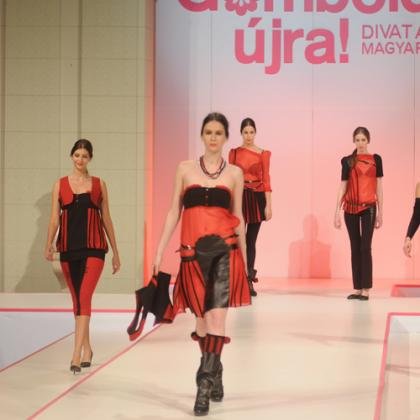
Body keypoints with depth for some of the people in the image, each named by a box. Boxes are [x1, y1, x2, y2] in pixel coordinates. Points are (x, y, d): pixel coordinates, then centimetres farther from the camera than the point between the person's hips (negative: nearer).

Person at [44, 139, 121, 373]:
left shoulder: (99, 185, 7)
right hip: (68, 248, 2)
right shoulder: (60, 184, 8)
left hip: (94, 248, -2)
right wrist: (49, 244, -14)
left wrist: (116, 252, 11)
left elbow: (106, 219, 10)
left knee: (85, 297, -14)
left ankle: (77, 355, -19)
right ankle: (87, 350, 25)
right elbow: (55, 217, 2)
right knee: (77, 300, 10)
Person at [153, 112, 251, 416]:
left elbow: (238, 217, 13)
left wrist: (244, 256, 13)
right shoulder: (186, 168, 9)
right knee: (202, 318, 6)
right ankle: (215, 375, 24)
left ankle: (204, 384, -11)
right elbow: (174, 212, 10)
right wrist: (160, 250, 5)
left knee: (217, 317, -13)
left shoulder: (234, 173, 9)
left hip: (224, 249, -1)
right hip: (193, 250, 1)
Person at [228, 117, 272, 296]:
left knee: (251, 240, 5)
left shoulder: (263, 154, 5)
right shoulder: (234, 152, 6)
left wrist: (268, 204, -3)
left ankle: (249, 282, 10)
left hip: (256, 198, 1)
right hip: (239, 197, -1)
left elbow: (266, 180, 3)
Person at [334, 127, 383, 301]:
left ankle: (366, 289, -4)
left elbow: (378, 187, 5)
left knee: (365, 247, -7)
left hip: (369, 207, -1)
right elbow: (342, 187, 4)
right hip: (351, 208, 2)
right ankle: (357, 288, 9)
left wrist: (380, 212, 2)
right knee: (355, 248, 5)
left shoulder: (375, 159, 4)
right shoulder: (347, 161, 5)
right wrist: (337, 212, 0)